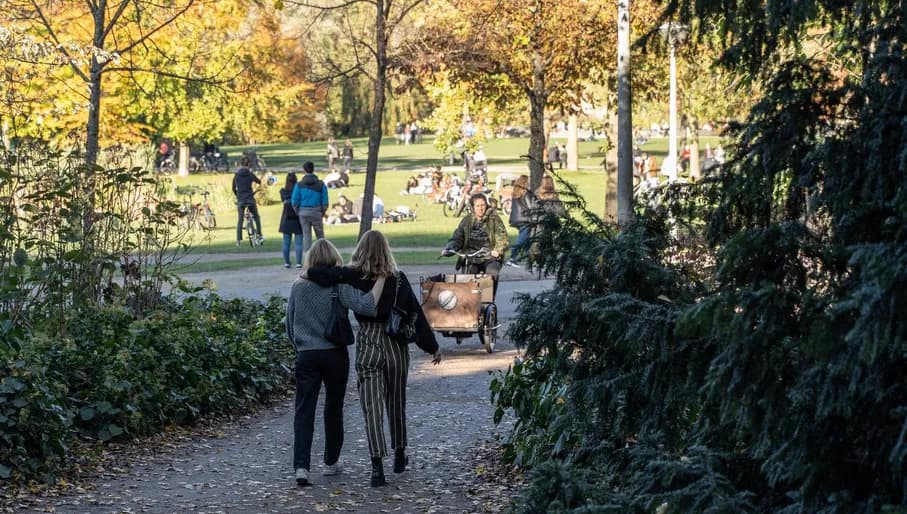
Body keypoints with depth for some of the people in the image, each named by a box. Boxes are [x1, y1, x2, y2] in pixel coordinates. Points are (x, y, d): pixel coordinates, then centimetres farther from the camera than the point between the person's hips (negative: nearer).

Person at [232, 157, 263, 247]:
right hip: (250, 199, -1)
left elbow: (233, 188, 11)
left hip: (240, 200, 1)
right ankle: (259, 235, 5)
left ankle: (238, 240, 2)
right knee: (256, 217, 15)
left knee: (240, 220, 6)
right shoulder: (250, 174, -4)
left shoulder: (236, 175, 3)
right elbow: (259, 182, 6)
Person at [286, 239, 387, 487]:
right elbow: (365, 307, -24)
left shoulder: (298, 287, 2)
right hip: (335, 354, -1)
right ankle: (331, 461, 26)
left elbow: (290, 328, 8)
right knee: (333, 408, 15)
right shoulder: (339, 286, -8)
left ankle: (301, 465, -14)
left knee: (304, 409, 0)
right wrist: (381, 280, -17)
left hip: (306, 355, 1)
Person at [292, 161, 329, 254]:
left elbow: (294, 201, -5)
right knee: (320, 236, 10)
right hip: (316, 213, -1)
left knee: (306, 237, 5)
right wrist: (322, 213, 10)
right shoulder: (321, 184, -2)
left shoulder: (299, 184, -2)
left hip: (303, 212, 1)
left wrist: (298, 213, 9)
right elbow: (325, 201, -3)